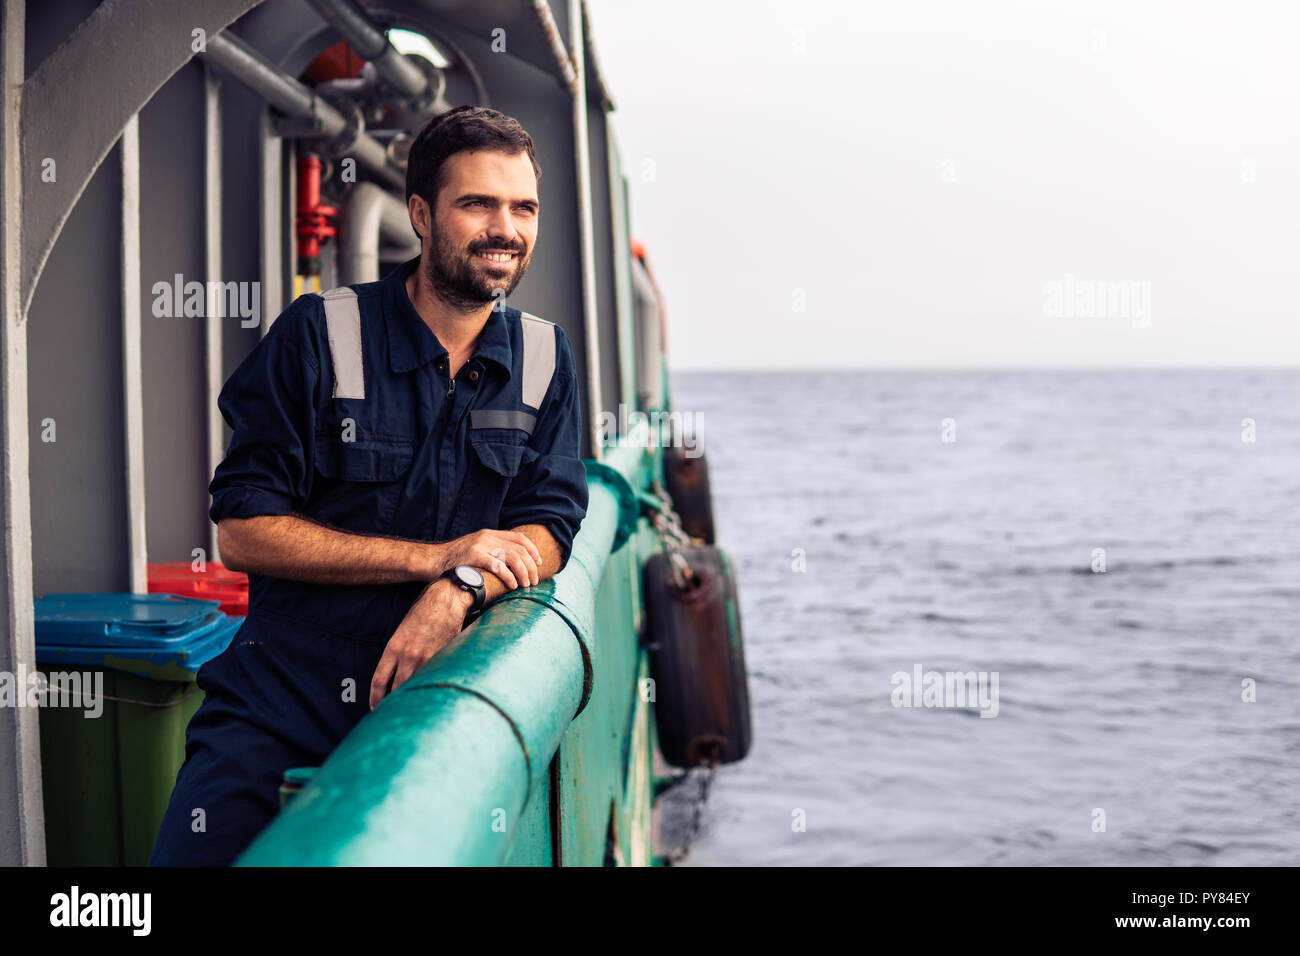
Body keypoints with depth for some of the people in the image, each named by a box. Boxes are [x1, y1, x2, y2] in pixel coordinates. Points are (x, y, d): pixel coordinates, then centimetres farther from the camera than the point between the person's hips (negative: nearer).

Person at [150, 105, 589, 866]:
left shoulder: (545, 359, 5)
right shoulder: (319, 335, -5)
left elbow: (547, 531, 1)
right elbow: (243, 532, -8)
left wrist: (458, 591, -21)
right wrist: (435, 556, -15)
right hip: (279, 709, -2)